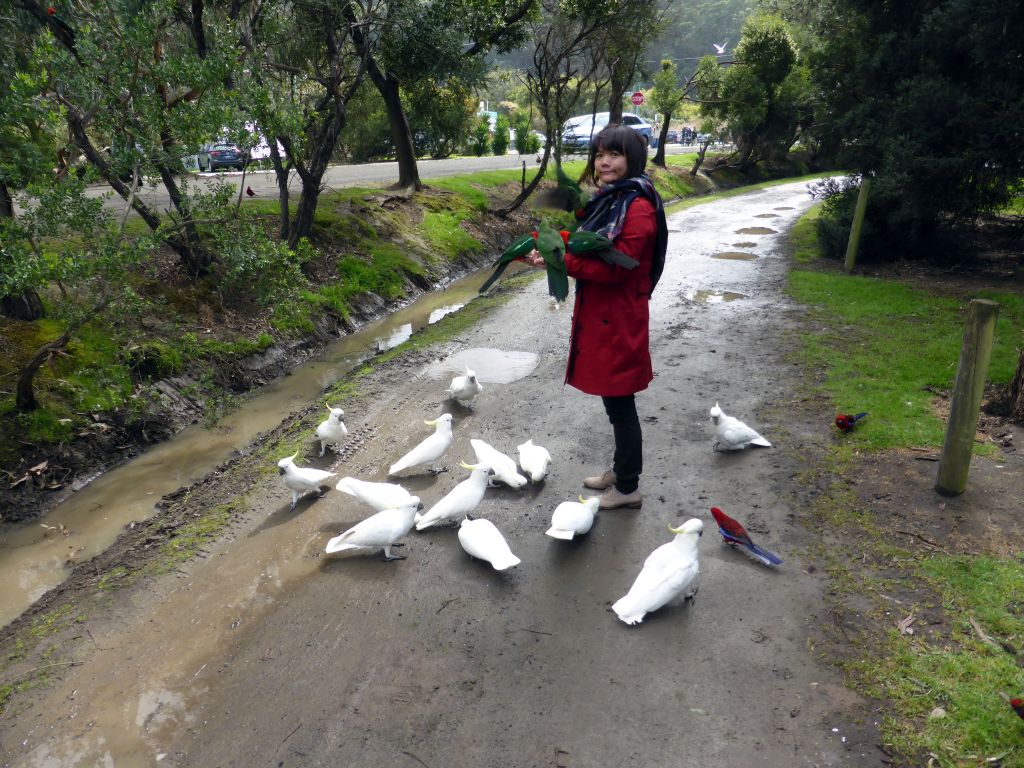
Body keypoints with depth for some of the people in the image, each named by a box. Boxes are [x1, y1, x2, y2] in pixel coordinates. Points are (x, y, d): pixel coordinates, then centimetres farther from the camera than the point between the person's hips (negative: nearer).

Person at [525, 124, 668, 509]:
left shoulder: (638, 206, -17)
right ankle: (620, 469, 36)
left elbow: (615, 266, -23)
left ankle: (628, 488, 19)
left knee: (620, 404, 3)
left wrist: (559, 260, -21)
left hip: (618, 320, -9)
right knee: (614, 401, 19)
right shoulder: (608, 199, 12)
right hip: (598, 314, 9)